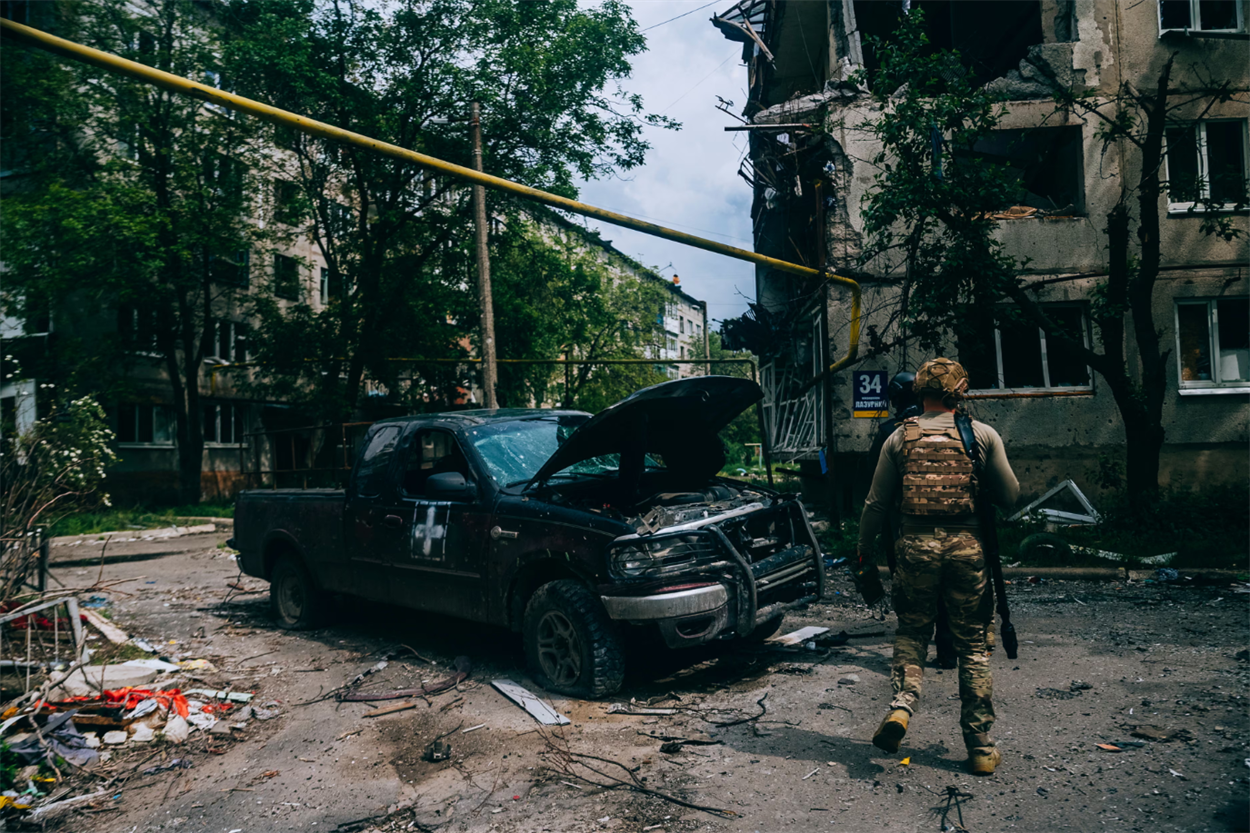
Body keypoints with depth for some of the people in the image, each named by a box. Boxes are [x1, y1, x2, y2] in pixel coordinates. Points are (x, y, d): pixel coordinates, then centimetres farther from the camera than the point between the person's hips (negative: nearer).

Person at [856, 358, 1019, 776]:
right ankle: (980, 747, 15)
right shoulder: (983, 435, 2)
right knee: (973, 646, 9)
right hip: (967, 546, 0)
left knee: (912, 631, 17)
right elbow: (1009, 495, 2)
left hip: (916, 546, 0)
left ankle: (903, 701, -7)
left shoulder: (900, 438, 4)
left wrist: (863, 548, 17)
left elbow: (877, 502, 5)